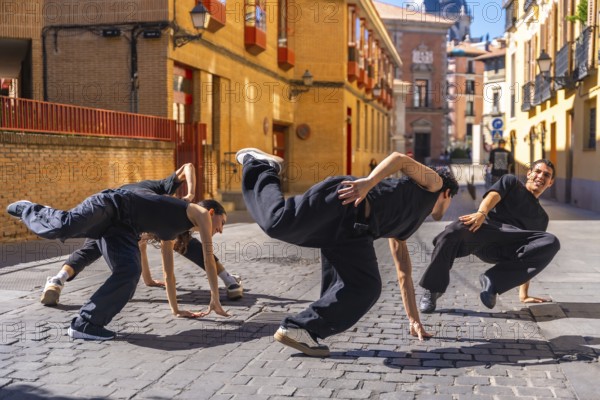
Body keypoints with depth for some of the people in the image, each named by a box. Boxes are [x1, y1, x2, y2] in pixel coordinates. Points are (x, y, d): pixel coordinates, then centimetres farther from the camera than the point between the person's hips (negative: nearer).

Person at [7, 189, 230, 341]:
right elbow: (209, 260, 7)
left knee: (129, 272, -13)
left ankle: (85, 324, -13)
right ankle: (27, 210, 1)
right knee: (61, 228, -30)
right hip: (114, 204, -8)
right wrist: (215, 300, 13)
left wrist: (176, 309, 37)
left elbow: (168, 273, 36)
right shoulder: (200, 213, 7)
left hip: (121, 227, 8)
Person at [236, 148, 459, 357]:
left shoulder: (400, 228, 39)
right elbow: (399, 159, 2)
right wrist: (368, 182, -19)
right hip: (345, 203, -8)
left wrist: (414, 320, 43)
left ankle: (298, 330, -7)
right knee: (278, 224, -23)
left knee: (366, 288, -5)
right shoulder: (433, 183, 20)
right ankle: (258, 164, 6)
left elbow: (403, 273, 42)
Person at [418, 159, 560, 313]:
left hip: (508, 250, 3)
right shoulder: (511, 182, 27)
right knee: (456, 230, -37)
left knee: (551, 243, -24)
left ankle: (493, 281, -21)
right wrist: (481, 213, -22)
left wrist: (524, 293, 22)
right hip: (486, 228, -3)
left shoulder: (541, 217, 35)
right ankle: (433, 290, -18)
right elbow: (492, 196, 4)